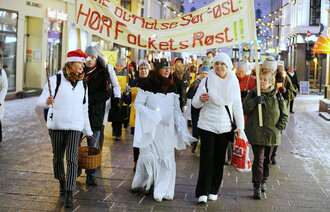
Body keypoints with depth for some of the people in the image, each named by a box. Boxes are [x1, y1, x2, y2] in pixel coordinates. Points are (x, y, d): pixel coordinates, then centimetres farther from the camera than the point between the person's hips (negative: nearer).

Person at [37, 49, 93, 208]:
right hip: (56, 125, -1)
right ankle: (62, 182, 36)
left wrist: (88, 131, 20)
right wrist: (46, 101, -31)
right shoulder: (56, 80, -2)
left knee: (72, 159, -10)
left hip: (75, 127, 1)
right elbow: (41, 101, -6)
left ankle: (69, 194, -9)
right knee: (58, 157, 10)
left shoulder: (83, 84, 10)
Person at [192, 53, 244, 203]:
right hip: (207, 125, -2)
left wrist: (240, 126, 6)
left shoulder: (234, 83, 7)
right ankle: (202, 192, -2)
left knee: (219, 160, 7)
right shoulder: (206, 81, -1)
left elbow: (237, 106, 11)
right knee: (206, 158, -6)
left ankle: (214, 190, 18)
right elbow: (195, 103, -1)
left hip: (225, 127, 2)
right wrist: (201, 99, -24)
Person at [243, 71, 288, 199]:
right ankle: (257, 186, -1)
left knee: (267, 159, 14)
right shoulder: (253, 94, 1)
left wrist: (280, 127, -4)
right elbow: (244, 110, -5)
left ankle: (263, 181, 32)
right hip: (256, 133, -2)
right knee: (258, 160, -8)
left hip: (272, 134, 2)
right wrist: (254, 101, -20)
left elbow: (284, 115, 10)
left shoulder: (277, 97, 3)